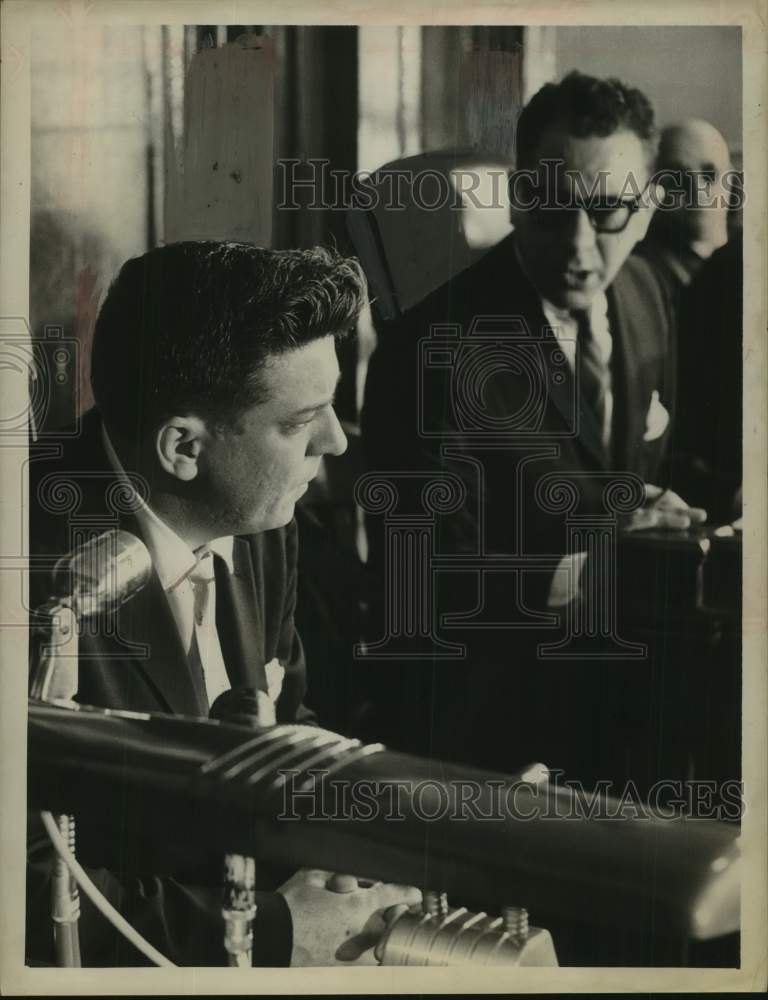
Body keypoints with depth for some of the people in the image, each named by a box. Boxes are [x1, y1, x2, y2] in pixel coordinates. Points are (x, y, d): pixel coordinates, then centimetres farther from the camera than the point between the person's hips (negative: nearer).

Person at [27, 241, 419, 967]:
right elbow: (33, 902, -24)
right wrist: (276, 928, -22)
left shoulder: (254, 515, -3)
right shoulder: (41, 576, -27)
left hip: (264, 896, 7)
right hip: (137, 948, -7)